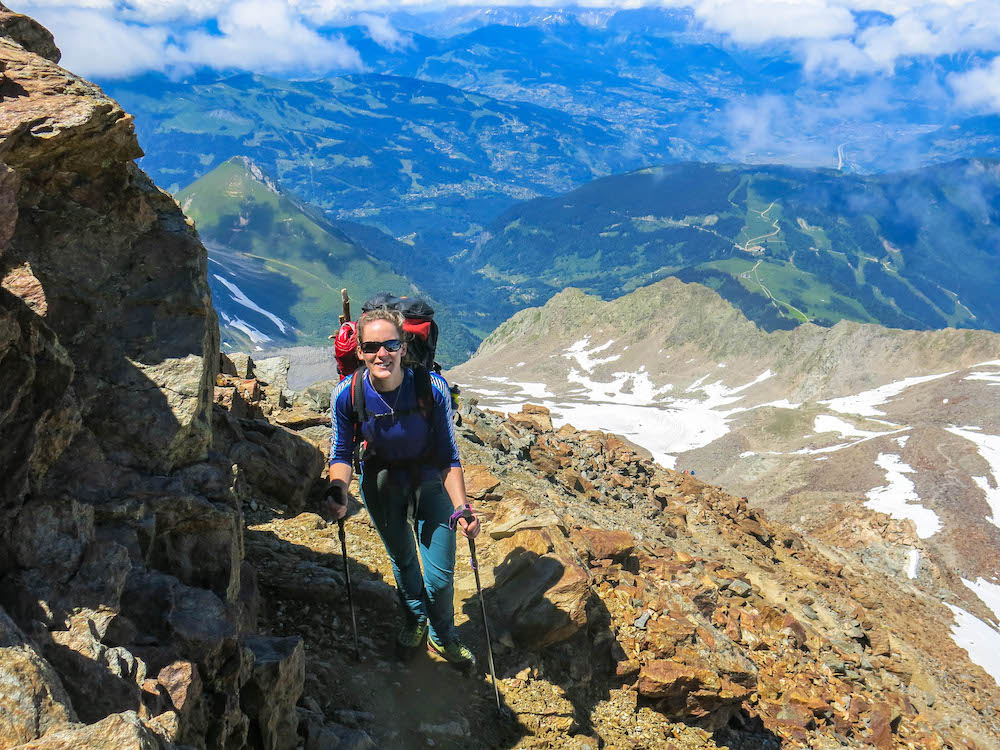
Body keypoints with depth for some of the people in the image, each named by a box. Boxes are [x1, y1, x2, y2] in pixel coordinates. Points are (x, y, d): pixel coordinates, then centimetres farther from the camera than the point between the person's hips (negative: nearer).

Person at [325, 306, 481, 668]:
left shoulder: (432, 388, -28)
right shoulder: (347, 394, -24)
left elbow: (448, 457, -17)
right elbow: (342, 454, -9)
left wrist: (460, 508, -27)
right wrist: (338, 490, -28)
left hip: (429, 479, -1)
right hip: (381, 481, 1)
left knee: (440, 575, 0)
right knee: (402, 558, 20)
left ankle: (442, 635, 32)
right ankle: (415, 619, 51)